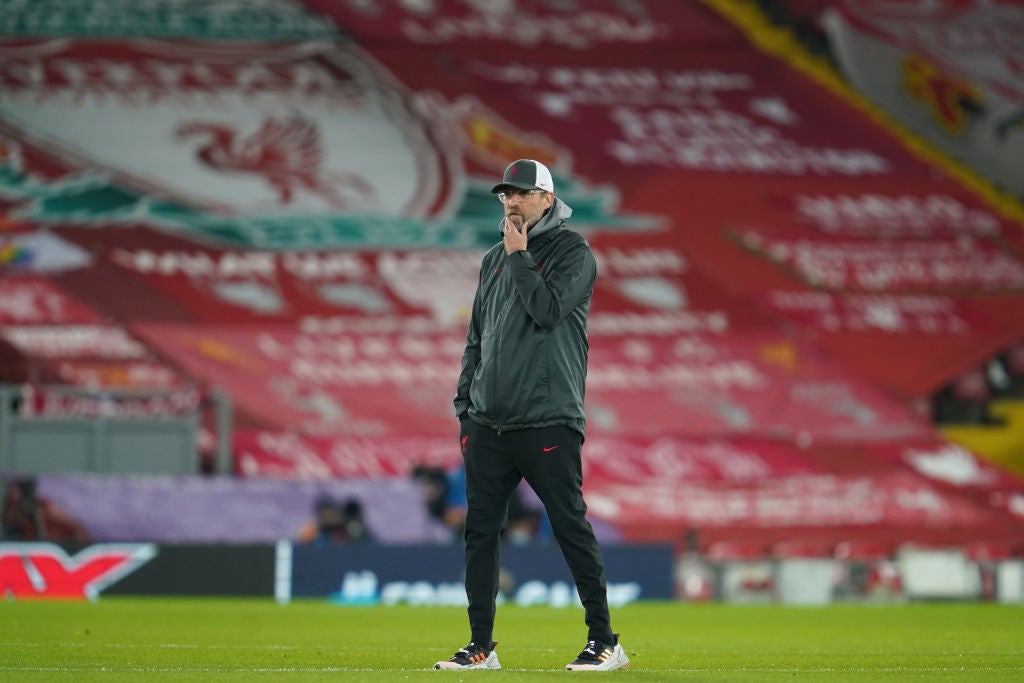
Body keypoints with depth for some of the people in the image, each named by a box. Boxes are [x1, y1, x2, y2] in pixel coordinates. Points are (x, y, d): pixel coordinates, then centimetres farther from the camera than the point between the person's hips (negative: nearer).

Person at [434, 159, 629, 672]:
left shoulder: (573, 252, -2)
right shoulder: (493, 260, 17)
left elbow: (547, 309, -18)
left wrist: (519, 256, -9)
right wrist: (464, 404, 14)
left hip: (547, 421, -6)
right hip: (487, 422, 6)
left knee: (571, 527, -6)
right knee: (480, 531, 4)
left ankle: (604, 642, -1)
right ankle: (481, 646, 10)